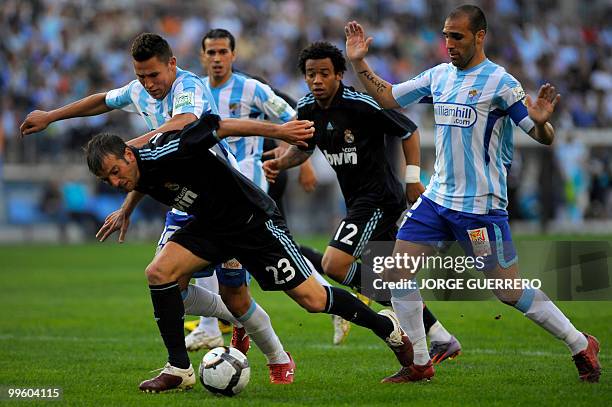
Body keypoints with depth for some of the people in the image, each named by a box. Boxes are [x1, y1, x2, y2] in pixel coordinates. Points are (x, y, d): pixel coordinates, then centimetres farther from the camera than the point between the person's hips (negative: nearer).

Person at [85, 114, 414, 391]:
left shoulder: (163, 154, -30)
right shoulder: (139, 179, -6)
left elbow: (214, 125, -28)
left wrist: (277, 130, -31)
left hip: (254, 221, -7)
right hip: (211, 226, 7)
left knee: (312, 299, -5)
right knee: (159, 272, -14)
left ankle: (385, 326, 21)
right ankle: (179, 370, -6)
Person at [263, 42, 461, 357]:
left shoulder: (362, 105, -18)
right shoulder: (307, 109, 3)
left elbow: (409, 132, -7)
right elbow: (304, 147, 21)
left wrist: (413, 179, -8)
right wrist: (279, 163, 1)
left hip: (378, 199, -8)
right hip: (357, 201, 8)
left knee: (334, 265, -20)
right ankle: (441, 337, 24)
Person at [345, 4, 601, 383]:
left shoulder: (499, 82, -12)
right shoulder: (439, 76, 8)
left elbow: (543, 137, -13)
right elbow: (387, 97, 18)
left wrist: (541, 122, -36)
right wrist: (359, 62, 7)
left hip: (481, 205, -7)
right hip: (438, 197, 7)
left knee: (510, 291, -4)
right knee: (399, 269, -1)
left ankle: (581, 345, 13)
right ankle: (419, 364, 9)